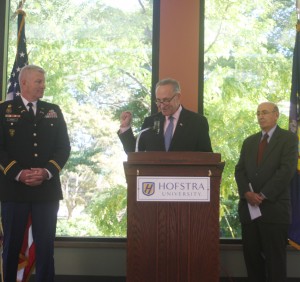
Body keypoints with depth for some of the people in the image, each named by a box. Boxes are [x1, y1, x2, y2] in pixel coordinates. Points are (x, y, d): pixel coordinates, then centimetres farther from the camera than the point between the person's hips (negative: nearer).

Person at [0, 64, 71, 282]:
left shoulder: (53, 111, 12)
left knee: (46, 245, 3)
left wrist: (47, 172, -9)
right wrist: (18, 173, -15)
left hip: (47, 188, 2)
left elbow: (64, 146, 6)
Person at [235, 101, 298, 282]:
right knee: (251, 257, 7)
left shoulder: (289, 138, 1)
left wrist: (263, 195, -15)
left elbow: (287, 170, -11)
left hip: (274, 208, -5)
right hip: (248, 207, 5)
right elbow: (240, 170, 10)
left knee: (275, 259, -1)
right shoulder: (249, 141, 18)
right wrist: (247, 193, -8)